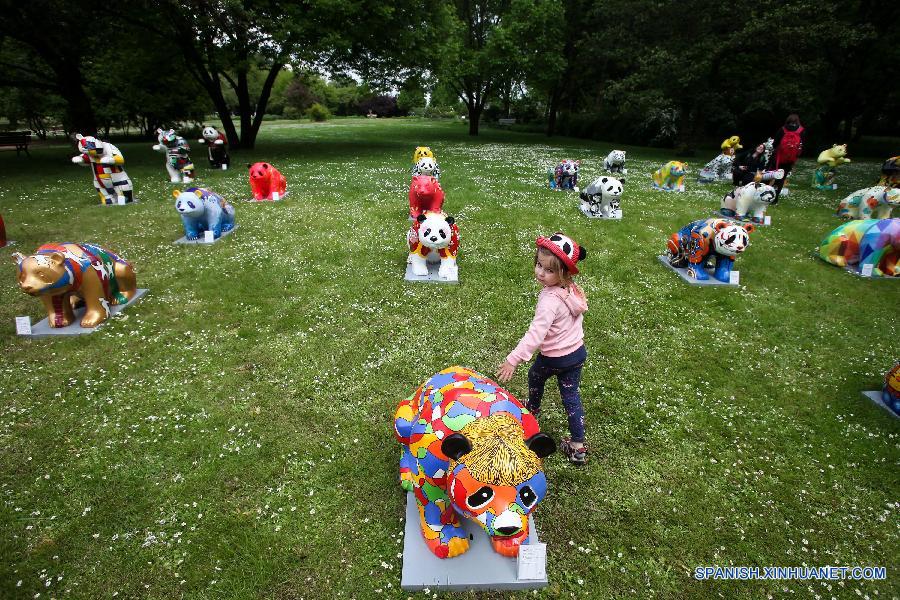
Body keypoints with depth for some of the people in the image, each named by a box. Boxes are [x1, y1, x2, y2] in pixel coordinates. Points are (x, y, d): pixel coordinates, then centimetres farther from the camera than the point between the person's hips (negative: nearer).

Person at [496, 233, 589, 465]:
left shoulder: (550, 300, -32)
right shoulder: (572, 289, -7)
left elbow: (535, 334, -36)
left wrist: (513, 360, -34)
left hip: (554, 358, -6)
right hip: (577, 351, 6)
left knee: (535, 376, 26)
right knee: (572, 396, 16)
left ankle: (533, 408, 54)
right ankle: (578, 446, 22)